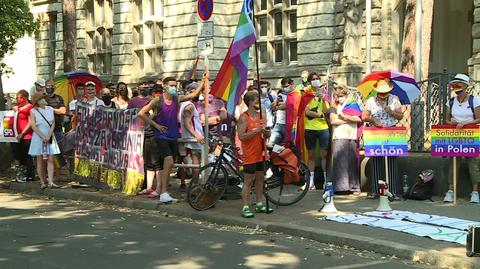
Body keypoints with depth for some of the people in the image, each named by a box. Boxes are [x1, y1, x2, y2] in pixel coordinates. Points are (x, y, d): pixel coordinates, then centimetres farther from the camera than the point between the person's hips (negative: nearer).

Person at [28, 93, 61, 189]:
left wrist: (48, 137, -9)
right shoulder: (33, 112, -1)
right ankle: (42, 182, 7)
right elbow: (34, 126, -8)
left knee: (50, 160, -5)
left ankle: (50, 182, -10)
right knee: (40, 160, 0)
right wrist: (43, 137, -14)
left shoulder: (50, 109, 8)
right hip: (38, 138, -3)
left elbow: (53, 124, 3)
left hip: (50, 137, 3)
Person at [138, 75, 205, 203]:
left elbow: (194, 94, -2)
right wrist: (156, 125, -8)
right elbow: (141, 113, -7)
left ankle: (159, 190, 22)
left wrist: (203, 80, -9)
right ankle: (164, 193, -15)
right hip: (162, 136, -5)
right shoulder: (158, 100, -8)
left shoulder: (177, 99, 3)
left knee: (167, 165, 10)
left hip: (173, 136, 5)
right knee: (169, 162, -18)